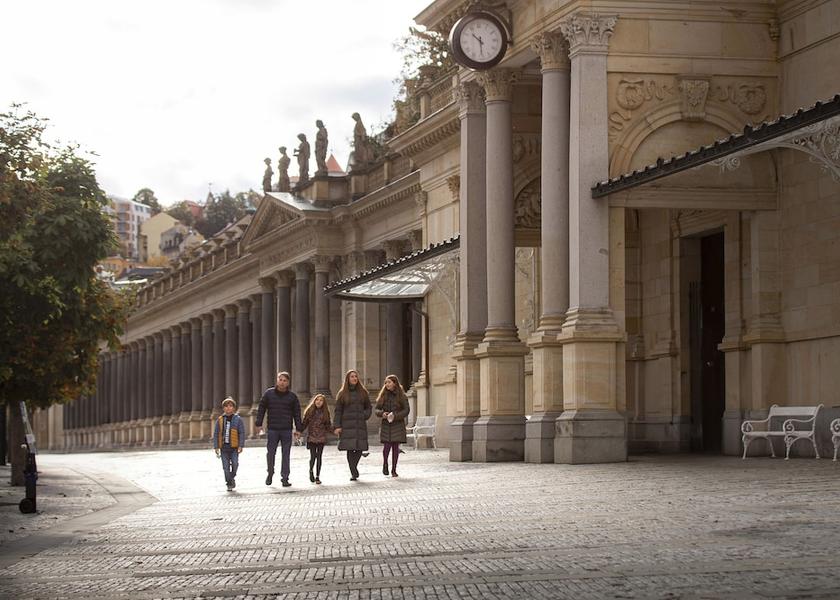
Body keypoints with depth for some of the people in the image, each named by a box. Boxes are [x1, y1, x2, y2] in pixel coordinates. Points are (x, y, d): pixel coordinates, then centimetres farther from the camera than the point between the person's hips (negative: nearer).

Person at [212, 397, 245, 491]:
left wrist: (241, 446, -6)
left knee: (235, 463, -13)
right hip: (223, 446, 2)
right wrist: (216, 447, 3)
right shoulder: (220, 420, 5)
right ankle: (229, 483, 10)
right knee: (226, 466, 0)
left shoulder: (237, 419, 1)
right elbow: (216, 434, 9)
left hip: (234, 447, -2)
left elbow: (242, 433, 1)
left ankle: (232, 477, 14)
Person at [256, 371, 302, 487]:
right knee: (271, 453, 3)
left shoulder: (292, 396, 5)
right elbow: (261, 409, 7)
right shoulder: (268, 393, 3)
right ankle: (270, 474, 23)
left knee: (286, 454, 0)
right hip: (272, 429, 0)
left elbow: (297, 413, 9)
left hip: (287, 430, 0)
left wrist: (298, 429, 5)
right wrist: (259, 424, 1)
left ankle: (285, 478, 4)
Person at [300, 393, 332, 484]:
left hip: (321, 438, 1)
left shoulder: (325, 413, 6)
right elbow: (304, 424, 4)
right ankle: (311, 471, 22)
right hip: (311, 437, -1)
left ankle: (317, 477, 10)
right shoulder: (309, 411, 3)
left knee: (319, 457, 2)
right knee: (313, 456, -7)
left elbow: (328, 426, 7)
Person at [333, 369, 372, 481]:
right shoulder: (342, 394, 6)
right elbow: (338, 411, 4)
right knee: (350, 449, -9)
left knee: (360, 449, -4)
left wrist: (365, 416, -2)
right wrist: (337, 426, -4)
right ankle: (354, 473, -5)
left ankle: (353, 467, 20)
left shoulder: (363, 392, 12)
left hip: (360, 425, 2)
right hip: (347, 425, -2)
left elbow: (369, 407, 18)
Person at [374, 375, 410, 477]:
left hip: (398, 424, -1)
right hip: (386, 425, 1)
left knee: (395, 447, 0)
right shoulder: (383, 395, 6)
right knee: (387, 446, -10)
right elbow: (377, 409, 8)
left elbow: (406, 410, -5)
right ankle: (385, 464, 16)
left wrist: (395, 415, -18)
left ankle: (394, 470, 9)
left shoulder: (402, 396, 0)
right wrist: (382, 414, -15)